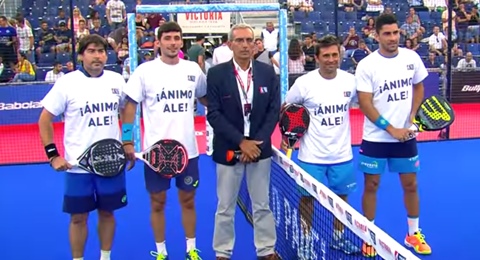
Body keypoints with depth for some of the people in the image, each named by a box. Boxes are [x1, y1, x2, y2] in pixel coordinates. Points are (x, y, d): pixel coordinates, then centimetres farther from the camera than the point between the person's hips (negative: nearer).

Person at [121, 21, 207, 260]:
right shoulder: (145, 70, -4)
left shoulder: (193, 69, 4)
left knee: (188, 200, 12)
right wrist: (127, 141, -7)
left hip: (187, 148, 2)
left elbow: (206, 99, 19)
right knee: (157, 202, 9)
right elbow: (130, 105, -1)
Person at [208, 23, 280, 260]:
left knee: (262, 205, 12)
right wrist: (241, 141, -16)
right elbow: (213, 114, -9)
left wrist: (257, 142, -10)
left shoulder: (268, 72, 1)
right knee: (225, 207, 9)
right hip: (228, 149, -2)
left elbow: (274, 111, 0)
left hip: (259, 148, 2)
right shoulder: (216, 74, -5)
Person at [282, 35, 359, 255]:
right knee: (307, 198, 8)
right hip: (311, 155, -3)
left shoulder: (350, 80, -3)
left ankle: (338, 237, 35)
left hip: (342, 154, 3)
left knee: (341, 197, 15)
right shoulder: (304, 82, -11)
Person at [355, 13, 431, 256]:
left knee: (410, 184, 12)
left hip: (406, 135, 3)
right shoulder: (366, 65, -12)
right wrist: (391, 129, -17)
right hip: (375, 138, -3)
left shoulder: (412, 58, -1)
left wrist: (413, 116, -3)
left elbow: (418, 87, 13)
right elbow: (365, 104, -14)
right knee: (371, 185, 5)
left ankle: (413, 234, 29)